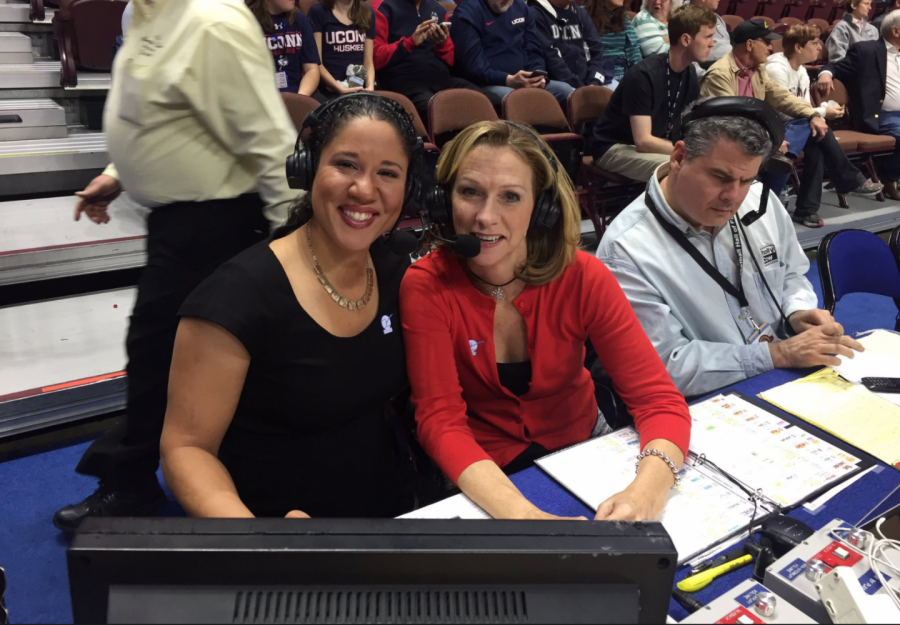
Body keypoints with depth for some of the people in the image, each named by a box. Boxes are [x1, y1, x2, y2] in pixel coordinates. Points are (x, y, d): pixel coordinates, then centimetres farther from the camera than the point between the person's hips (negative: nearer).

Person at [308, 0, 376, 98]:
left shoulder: (367, 13, 14)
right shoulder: (318, 12, 1)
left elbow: (368, 62, 13)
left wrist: (370, 87, -6)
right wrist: (340, 89, -14)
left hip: (360, 89, 4)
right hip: (330, 91, -3)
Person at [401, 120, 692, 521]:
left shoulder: (582, 278, -14)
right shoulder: (426, 286, -16)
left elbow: (659, 400, -16)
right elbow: (441, 421, -21)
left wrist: (644, 494, -37)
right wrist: (522, 514, -37)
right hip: (483, 483, -2)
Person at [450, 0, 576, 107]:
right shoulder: (468, 13, -3)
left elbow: (534, 50, 16)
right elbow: (471, 64, -12)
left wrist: (538, 76, -7)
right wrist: (508, 80, -24)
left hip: (527, 82, 6)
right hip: (489, 85, -6)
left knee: (570, 93, -17)